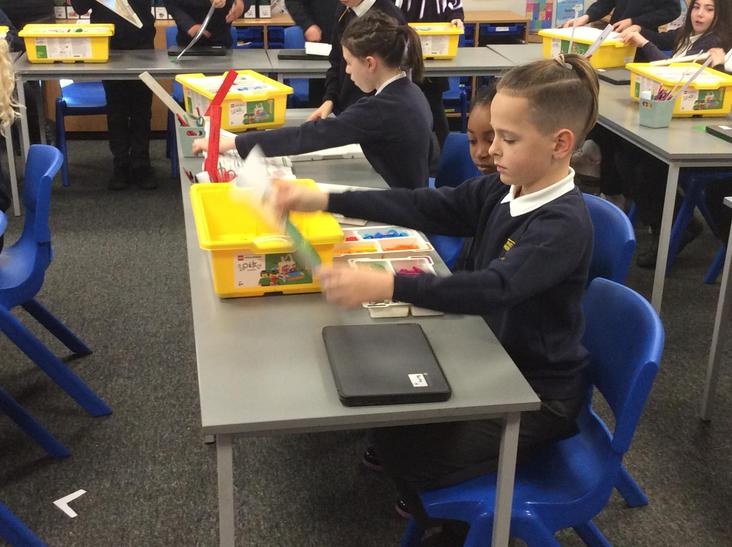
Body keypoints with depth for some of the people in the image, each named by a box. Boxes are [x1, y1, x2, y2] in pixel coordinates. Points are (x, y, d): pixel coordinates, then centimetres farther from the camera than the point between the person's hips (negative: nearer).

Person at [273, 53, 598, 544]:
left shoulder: (565, 224, -28)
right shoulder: (501, 190, -2)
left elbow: (493, 288, -42)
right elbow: (424, 207, -8)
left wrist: (387, 286, -54)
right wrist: (322, 200, -17)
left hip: (539, 392, -8)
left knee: (408, 455, -14)